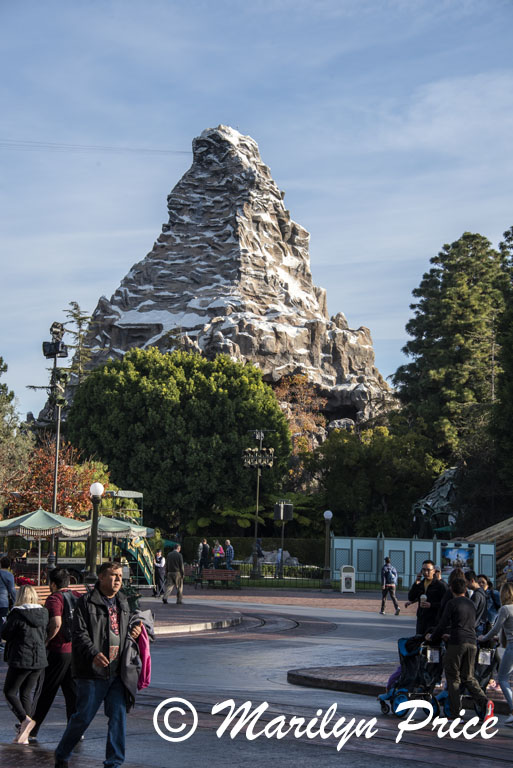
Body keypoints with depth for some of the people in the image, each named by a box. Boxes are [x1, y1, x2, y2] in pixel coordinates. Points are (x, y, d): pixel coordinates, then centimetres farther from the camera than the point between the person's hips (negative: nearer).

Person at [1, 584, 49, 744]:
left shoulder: (17, 614, -15)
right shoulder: (43, 614, 3)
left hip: (21, 659, -6)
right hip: (39, 659, 6)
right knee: (26, 694, 14)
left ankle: (25, 719, -15)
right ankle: (24, 734, 11)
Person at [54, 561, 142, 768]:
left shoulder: (123, 603, 16)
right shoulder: (86, 603, -5)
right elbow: (80, 634, -13)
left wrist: (135, 631, 8)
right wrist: (93, 653, -29)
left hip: (117, 673, 6)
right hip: (92, 673, -6)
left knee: (119, 716, -1)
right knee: (83, 717, 0)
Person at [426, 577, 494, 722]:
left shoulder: (452, 603, -3)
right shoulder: (471, 604, 18)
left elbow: (443, 624, -3)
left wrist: (432, 637, 14)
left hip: (457, 644, -6)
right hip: (472, 643, 6)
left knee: (453, 677, 3)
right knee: (468, 677, 11)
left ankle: (455, 713, 1)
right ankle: (484, 702, -12)